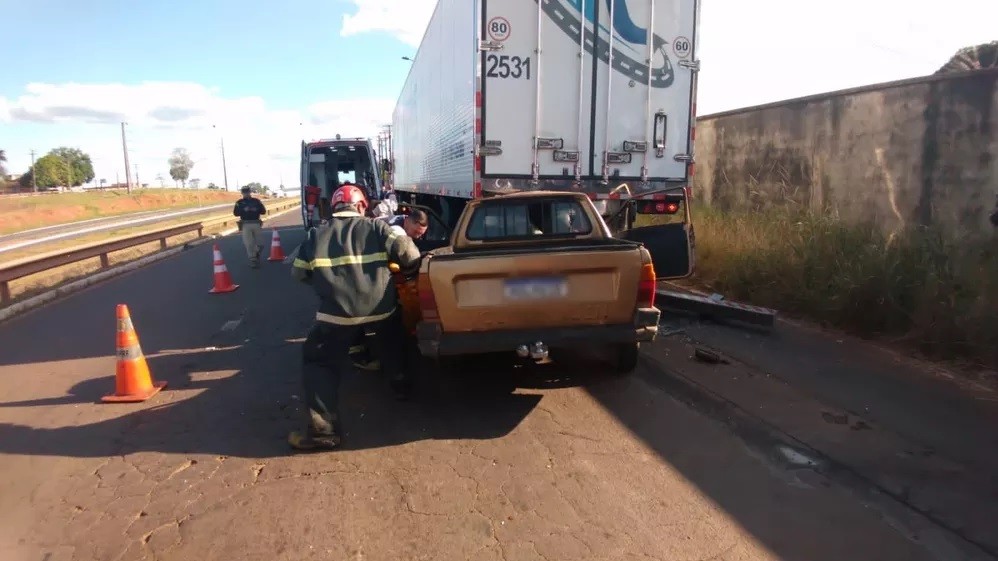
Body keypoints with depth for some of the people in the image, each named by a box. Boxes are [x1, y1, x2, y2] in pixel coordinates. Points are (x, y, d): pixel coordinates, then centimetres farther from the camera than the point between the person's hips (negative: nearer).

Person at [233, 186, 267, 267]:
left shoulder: (256, 201, 9)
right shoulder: (239, 202, 9)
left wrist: (256, 209, -7)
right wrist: (243, 210, -8)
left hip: (256, 223, 1)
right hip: (246, 224, -1)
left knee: (258, 242, 7)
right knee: (248, 243, -3)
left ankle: (256, 254, 26)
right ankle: (252, 259, 0)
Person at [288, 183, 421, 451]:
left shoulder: (315, 237, 9)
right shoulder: (377, 227, 4)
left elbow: (299, 274, 16)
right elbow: (408, 253, -6)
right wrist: (411, 267, 16)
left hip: (337, 313, -1)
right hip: (381, 309, 1)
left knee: (319, 364, 11)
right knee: (391, 350, 31)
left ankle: (323, 430, 3)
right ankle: (402, 386, 49)